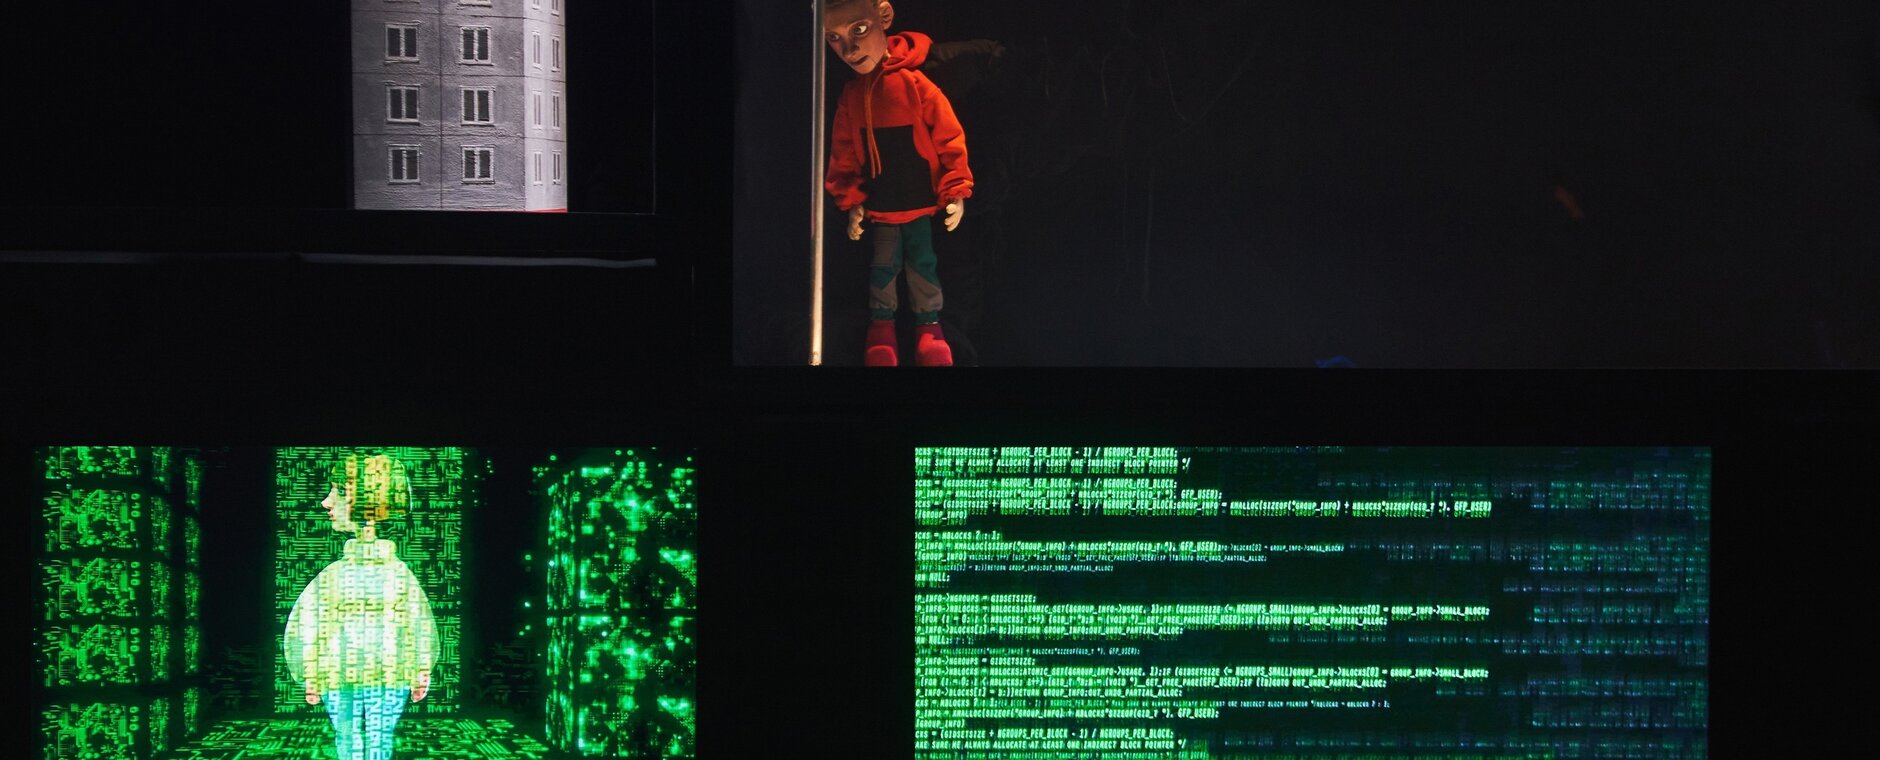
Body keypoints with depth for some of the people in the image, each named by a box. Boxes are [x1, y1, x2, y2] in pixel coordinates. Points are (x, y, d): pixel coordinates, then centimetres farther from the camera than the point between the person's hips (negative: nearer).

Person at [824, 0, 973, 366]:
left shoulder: (916, 84, -16)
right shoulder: (851, 96, -4)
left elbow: (950, 139, -11)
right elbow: (844, 154, 4)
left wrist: (955, 191, -12)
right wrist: (852, 201, -2)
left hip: (921, 202, -2)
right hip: (879, 206, 2)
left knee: (923, 264, 8)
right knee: (883, 266, 10)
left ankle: (929, 323, 23)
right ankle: (881, 325, 24)